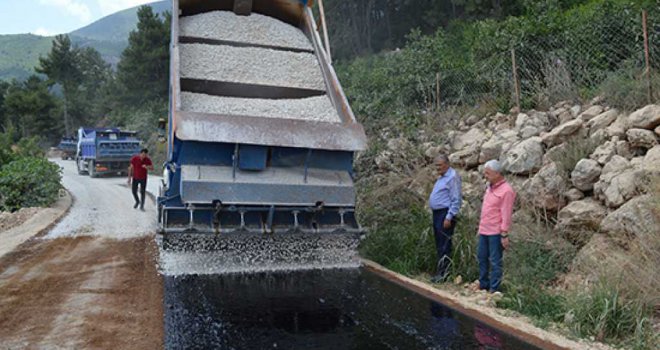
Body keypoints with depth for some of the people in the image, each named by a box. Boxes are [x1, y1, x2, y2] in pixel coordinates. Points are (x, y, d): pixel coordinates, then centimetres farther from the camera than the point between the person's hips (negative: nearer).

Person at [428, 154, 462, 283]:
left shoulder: (453, 177, -13)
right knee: (439, 244, 13)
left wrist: (449, 217, -21)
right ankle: (440, 271, 20)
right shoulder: (441, 177, 17)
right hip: (437, 213, 10)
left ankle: (442, 274, -2)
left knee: (444, 246, -7)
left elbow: (456, 200, -18)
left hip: (445, 214, -10)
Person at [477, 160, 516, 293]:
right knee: (482, 257, 15)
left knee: (495, 261, 1)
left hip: (495, 232, -8)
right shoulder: (490, 187, 11)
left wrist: (504, 235, -16)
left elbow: (506, 215, -16)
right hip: (484, 231, 8)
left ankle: (494, 289, 11)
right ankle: (483, 284, 28)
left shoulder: (506, 190, -15)